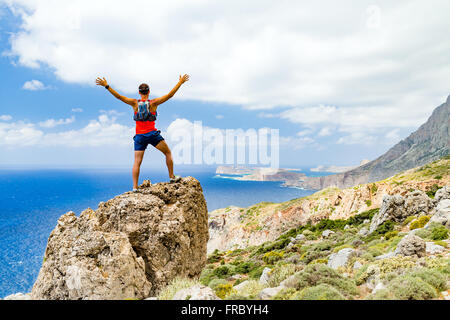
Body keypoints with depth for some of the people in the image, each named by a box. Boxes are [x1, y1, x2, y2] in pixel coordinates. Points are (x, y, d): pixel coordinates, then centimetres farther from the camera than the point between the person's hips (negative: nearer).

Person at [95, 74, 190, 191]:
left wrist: (106, 86, 3)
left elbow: (119, 96, -2)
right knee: (168, 153, 15)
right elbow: (170, 95, -3)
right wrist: (180, 82, 3)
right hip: (152, 133, -2)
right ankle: (172, 177, 14)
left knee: (137, 162, 2)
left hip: (140, 136, 2)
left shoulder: (135, 103, 2)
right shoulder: (153, 103, -3)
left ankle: (134, 187, -2)